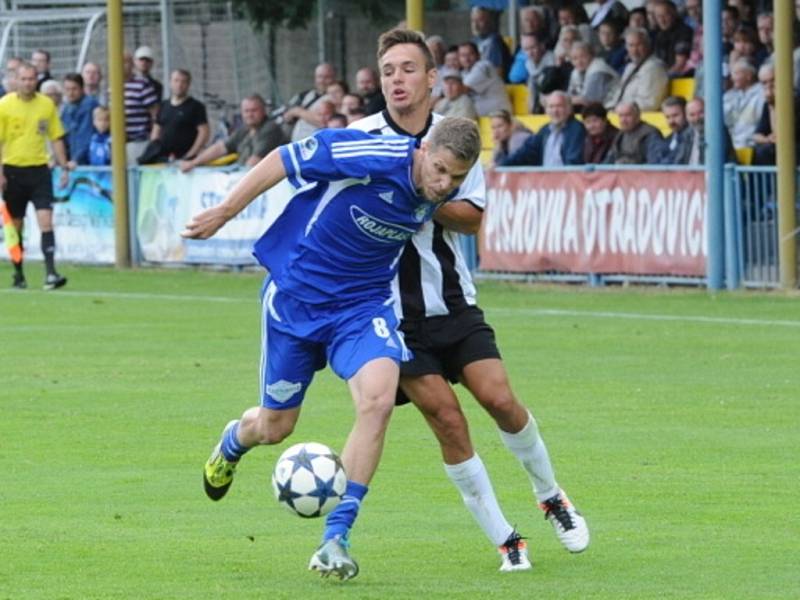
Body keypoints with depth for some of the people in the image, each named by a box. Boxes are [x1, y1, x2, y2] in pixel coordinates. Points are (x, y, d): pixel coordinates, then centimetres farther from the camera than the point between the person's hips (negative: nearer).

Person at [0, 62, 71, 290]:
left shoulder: (47, 105, 5)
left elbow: (56, 138, 11)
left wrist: (64, 167, 7)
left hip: (39, 169, 1)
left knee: (46, 220, -12)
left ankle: (50, 273, -17)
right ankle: (18, 275, 20)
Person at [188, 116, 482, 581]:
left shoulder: (436, 196, -10)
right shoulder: (376, 157, -28)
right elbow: (283, 160, -17)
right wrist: (224, 212, -12)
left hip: (364, 303, 3)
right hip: (297, 294, -3)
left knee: (379, 399, -25)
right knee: (275, 428, 10)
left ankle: (336, 538, -16)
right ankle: (235, 440, 52)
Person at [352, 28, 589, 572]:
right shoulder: (360, 138, -7)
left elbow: (472, 217, 0)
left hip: (451, 298, 2)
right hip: (394, 308, -2)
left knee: (499, 398, -10)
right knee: (447, 420, -9)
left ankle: (552, 497, 17)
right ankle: (504, 540, 2)